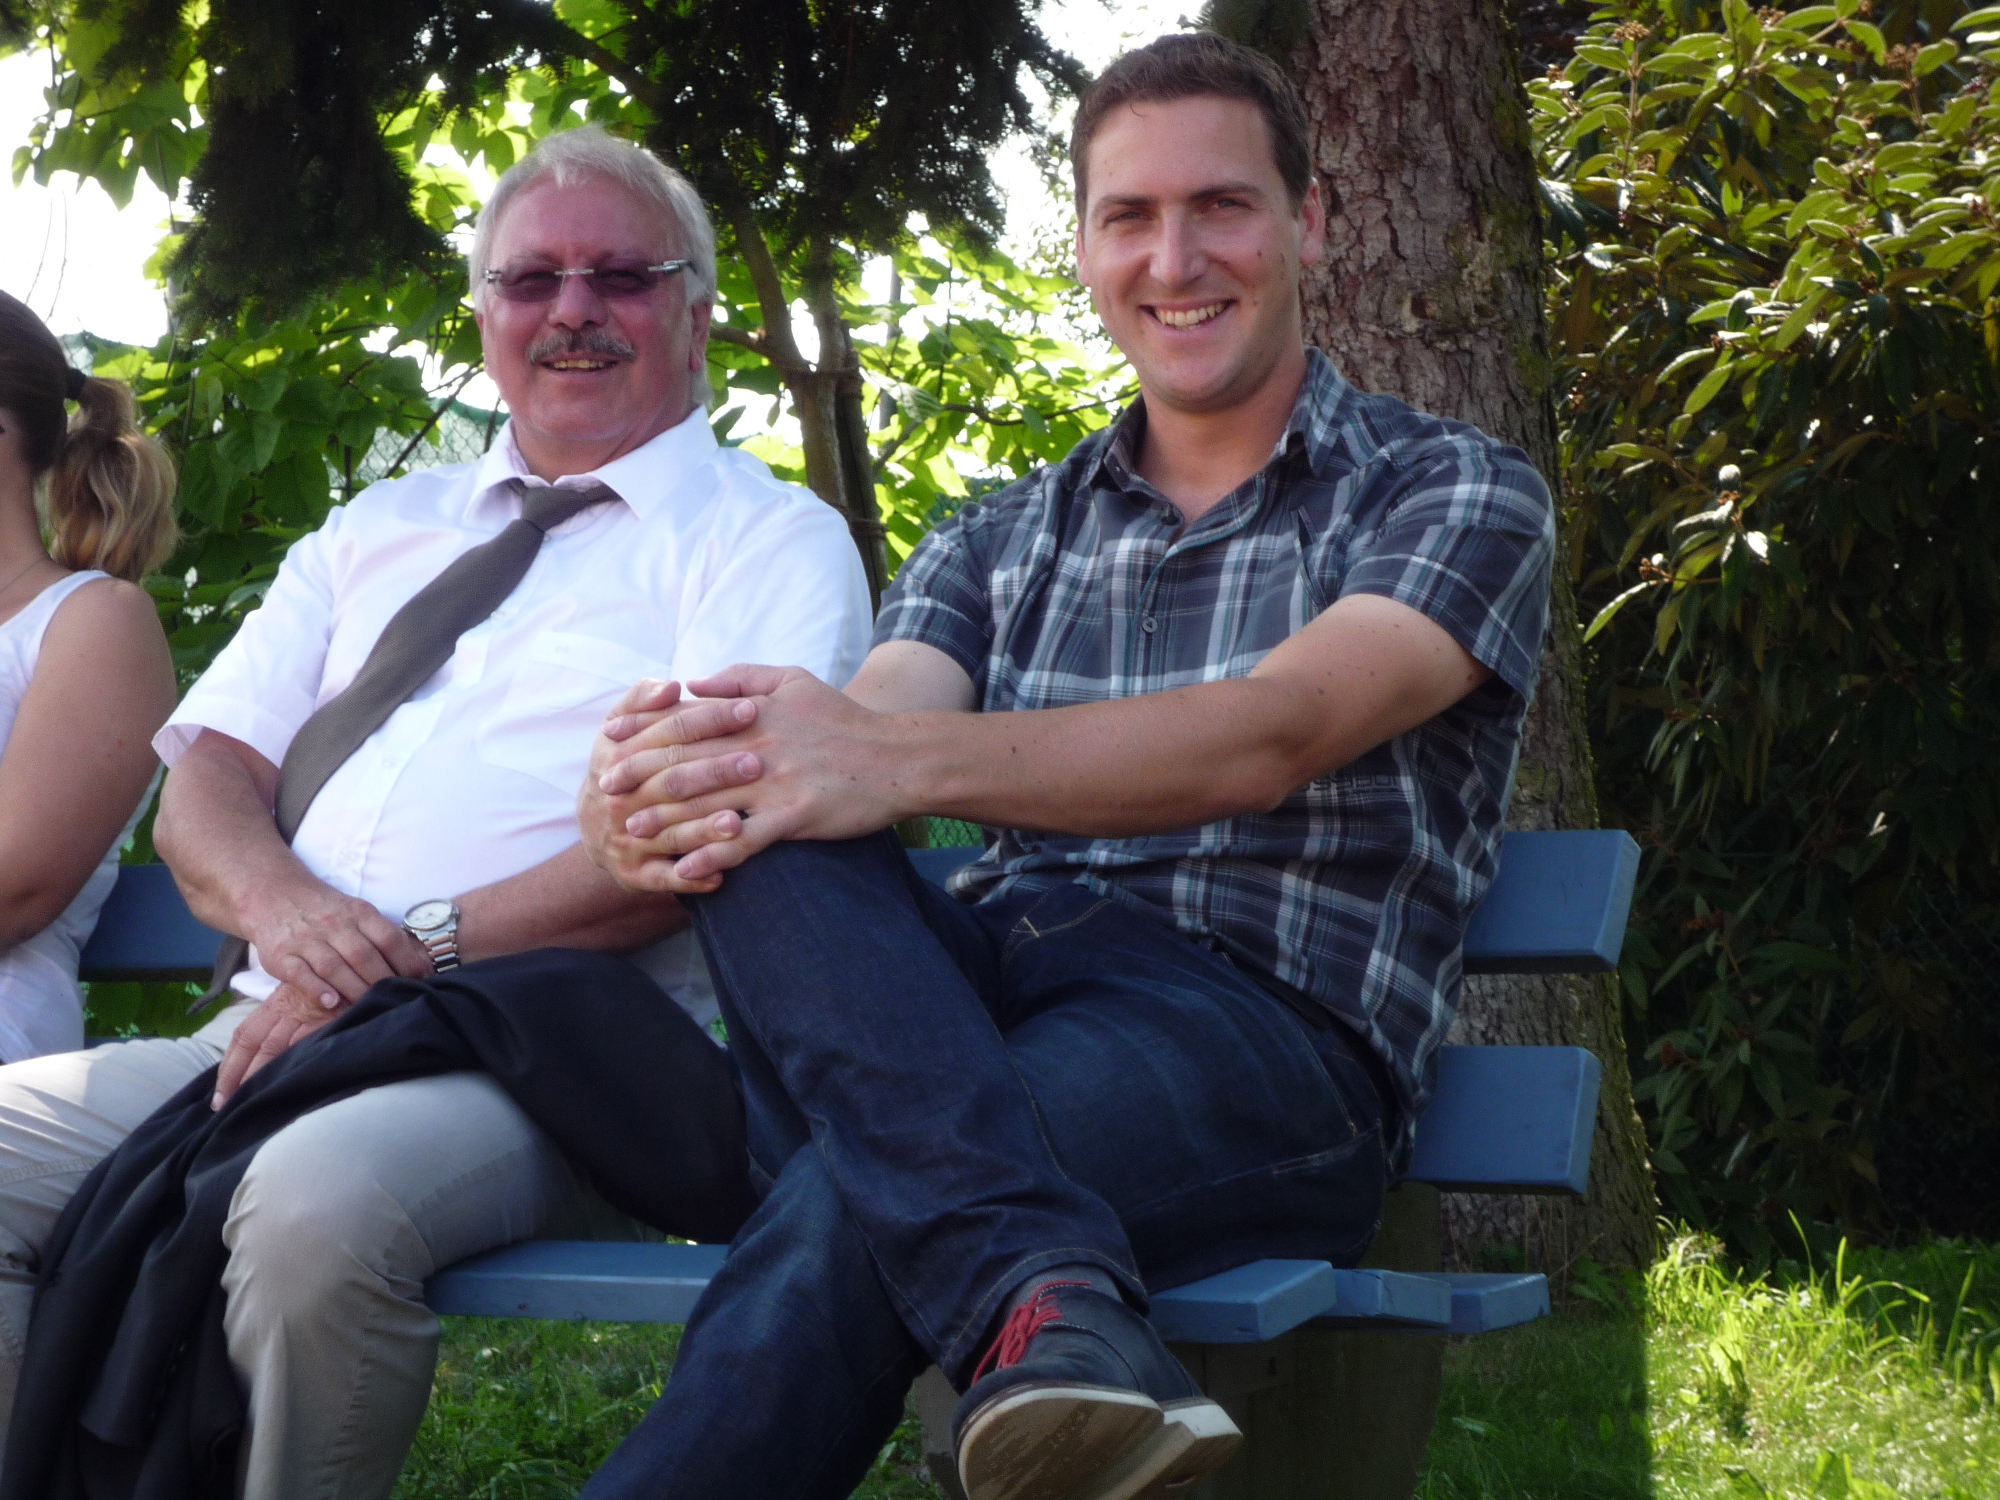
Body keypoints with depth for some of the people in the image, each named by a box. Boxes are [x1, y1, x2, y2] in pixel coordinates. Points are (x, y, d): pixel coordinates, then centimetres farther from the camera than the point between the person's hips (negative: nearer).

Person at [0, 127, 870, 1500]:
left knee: (321, 1199, -36)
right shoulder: (377, 533, 25)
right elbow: (204, 779, 17)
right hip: (275, 1031, 6)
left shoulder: (773, 541, 7)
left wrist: (418, 952, -17)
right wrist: (280, 902, -7)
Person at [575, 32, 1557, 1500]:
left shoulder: (1457, 495, 8)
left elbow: (1275, 734, -12)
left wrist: (900, 761, -28)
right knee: (767, 825, -32)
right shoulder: (1001, 543, 23)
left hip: (1267, 1037, -4)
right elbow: (858, 735, 3)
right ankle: (1044, 1297, -48)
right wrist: (674, 786, -24)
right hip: (969, 1003, 5)